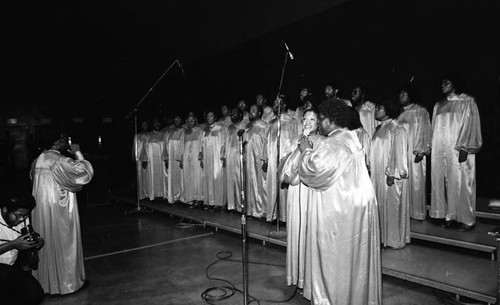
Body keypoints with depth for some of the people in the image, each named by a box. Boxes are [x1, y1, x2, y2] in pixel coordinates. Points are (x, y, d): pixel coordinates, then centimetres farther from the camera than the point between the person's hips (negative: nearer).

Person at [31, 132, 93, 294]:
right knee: (63, 244, 6)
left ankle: (45, 280, 31)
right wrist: (78, 153, -15)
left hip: (40, 210, 7)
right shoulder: (61, 161, -19)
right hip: (58, 209, -7)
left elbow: (34, 178, 18)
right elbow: (85, 172, -23)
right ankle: (66, 281, 18)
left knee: (45, 243, 17)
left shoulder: (38, 160, 3)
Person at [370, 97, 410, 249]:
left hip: (390, 176, -8)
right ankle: (382, 236, 25)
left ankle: (395, 240, 15)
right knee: (381, 206, 13)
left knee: (392, 206, 2)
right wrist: (370, 168, 13)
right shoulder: (379, 129, 13)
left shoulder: (397, 129, -12)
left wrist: (393, 174, -19)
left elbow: (399, 153, -16)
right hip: (378, 174, 8)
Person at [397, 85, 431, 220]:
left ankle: (418, 212, 8)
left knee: (415, 181, -2)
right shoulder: (400, 113, 16)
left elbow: (424, 132, -8)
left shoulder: (420, 111, -2)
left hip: (414, 152, -6)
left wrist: (421, 151, -17)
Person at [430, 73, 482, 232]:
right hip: (440, 150, 5)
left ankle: (467, 219, 7)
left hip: (458, 150, -5)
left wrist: (464, 148, -15)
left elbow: (470, 125, -7)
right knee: (442, 182, 4)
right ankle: (448, 215, 13)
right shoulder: (439, 105, 15)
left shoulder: (467, 102, 0)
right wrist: (432, 146, 8)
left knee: (461, 183, -3)